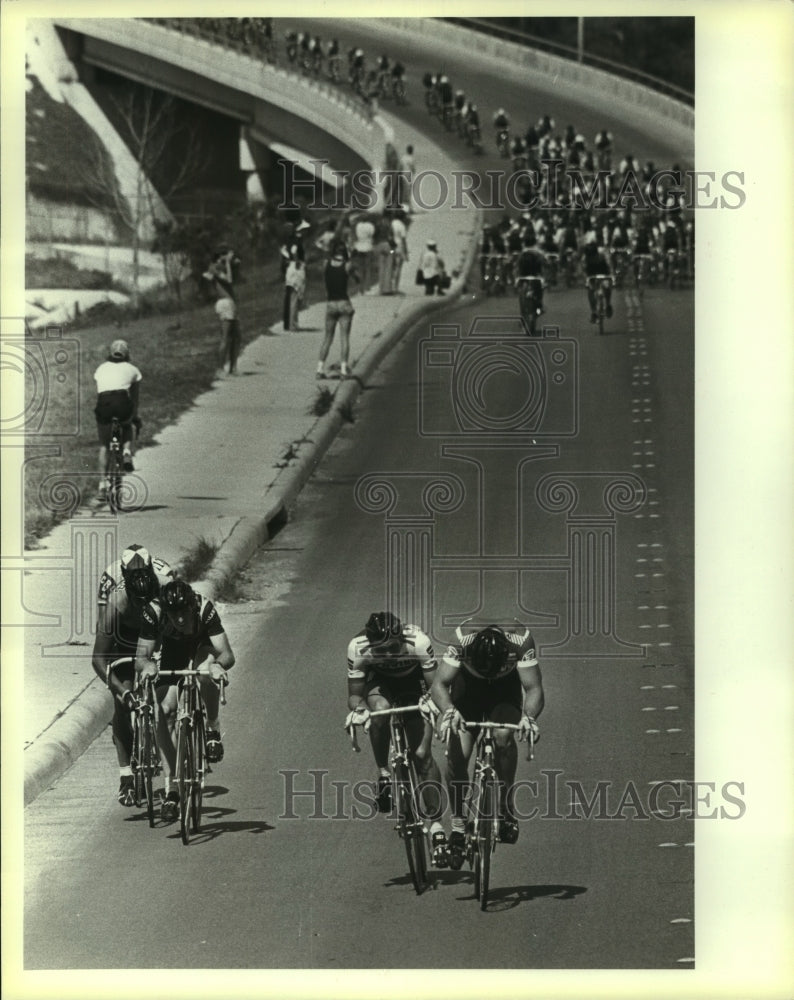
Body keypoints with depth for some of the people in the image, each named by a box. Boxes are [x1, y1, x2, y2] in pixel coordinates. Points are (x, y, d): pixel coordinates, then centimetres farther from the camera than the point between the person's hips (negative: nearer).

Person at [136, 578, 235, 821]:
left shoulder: (204, 608, -36)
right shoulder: (154, 612, -32)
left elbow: (226, 654, -39)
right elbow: (141, 655, -31)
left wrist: (217, 664, -61)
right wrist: (147, 665, -54)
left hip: (202, 648, -2)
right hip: (172, 653, 2)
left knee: (206, 673, -39)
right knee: (165, 711, -15)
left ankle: (213, 731, -15)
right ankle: (171, 784, -6)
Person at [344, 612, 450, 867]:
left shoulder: (418, 642, -36)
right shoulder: (358, 648, -32)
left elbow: (435, 686, -29)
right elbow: (355, 694, -22)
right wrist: (358, 709, -44)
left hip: (413, 681, -1)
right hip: (379, 681, 1)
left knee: (422, 755, -13)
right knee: (380, 711, -36)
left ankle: (436, 824, -7)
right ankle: (383, 774, -14)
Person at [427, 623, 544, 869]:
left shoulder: (521, 641, -36)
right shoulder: (463, 641, -36)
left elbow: (533, 688, -34)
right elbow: (439, 684, -36)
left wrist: (528, 716, -54)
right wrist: (449, 711, -56)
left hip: (505, 691, 0)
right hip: (468, 688, 0)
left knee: (503, 735, -30)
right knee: (456, 754, -17)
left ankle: (505, 805, -12)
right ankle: (458, 824, 0)